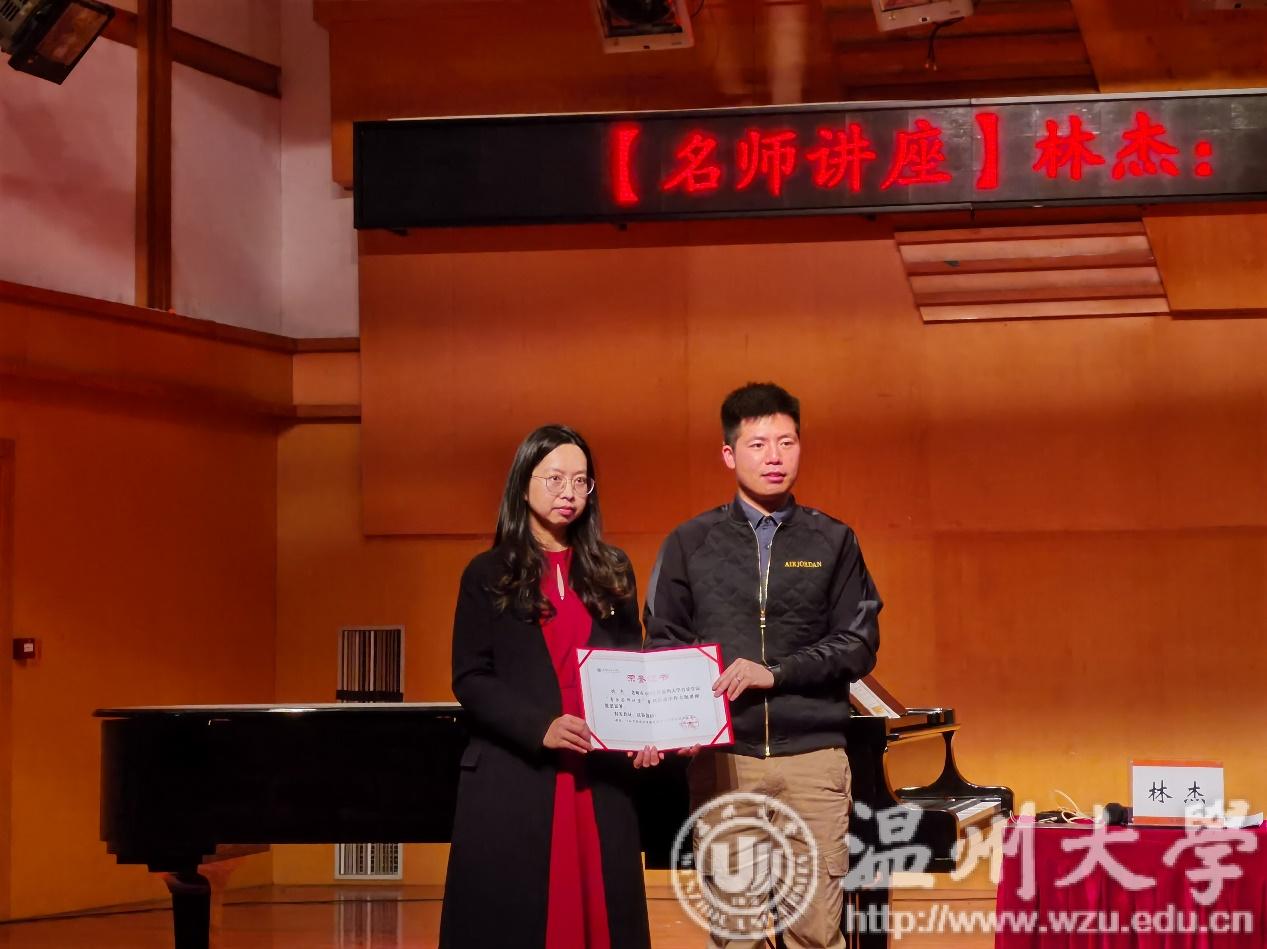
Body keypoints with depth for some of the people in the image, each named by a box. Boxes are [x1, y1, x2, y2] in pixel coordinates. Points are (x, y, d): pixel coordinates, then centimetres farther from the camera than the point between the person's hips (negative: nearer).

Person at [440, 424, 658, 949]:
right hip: (512, 779, -3)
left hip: (599, 779, 3)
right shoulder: (488, 575, 3)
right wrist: (539, 727, -18)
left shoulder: (612, 572, 13)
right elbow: (470, 679, -3)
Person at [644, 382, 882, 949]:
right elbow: (662, 644, 6)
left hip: (814, 754, 0)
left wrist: (776, 673, -10)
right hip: (721, 755, 0)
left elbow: (860, 645, 3)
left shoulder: (833, 542, 9)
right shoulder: (691, 544, 9)